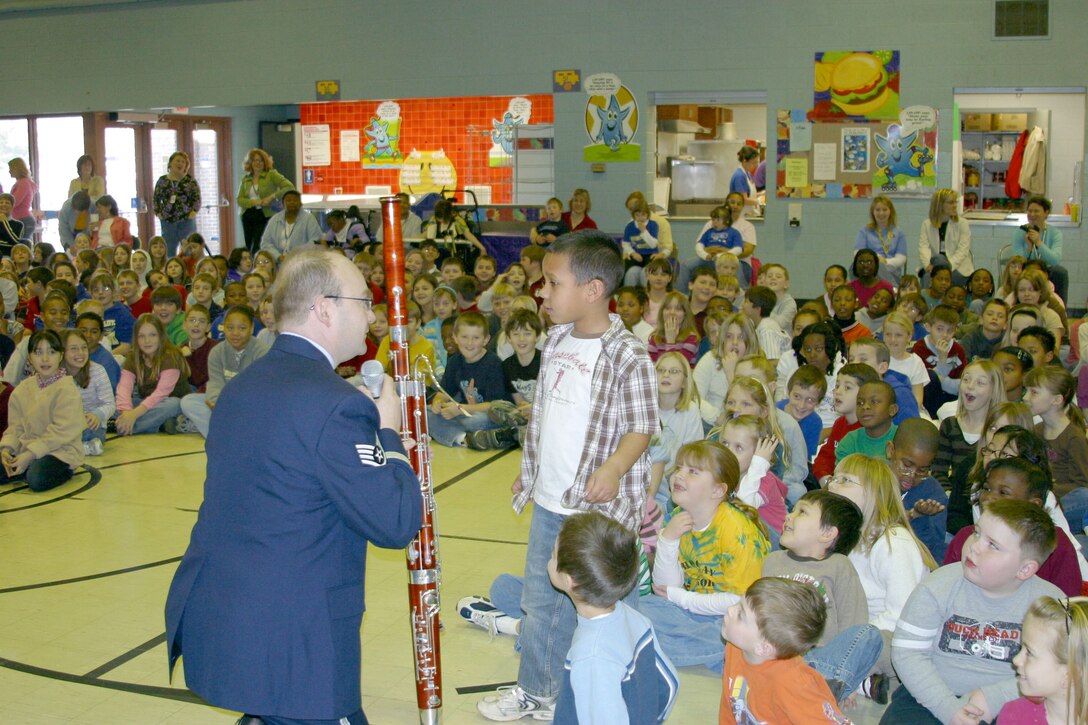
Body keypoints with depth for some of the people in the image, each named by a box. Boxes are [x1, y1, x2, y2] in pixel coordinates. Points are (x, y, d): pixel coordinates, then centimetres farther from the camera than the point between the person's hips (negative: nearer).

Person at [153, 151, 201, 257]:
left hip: (186, 220, -2)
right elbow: (156, 199, 13)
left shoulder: (190, 180, 3)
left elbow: (197, 198, 1)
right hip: (168, 221, 2)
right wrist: (158, 213, 1)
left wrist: (193, 212, -11)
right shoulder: (162, 181, 9)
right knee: (169, 251, 4)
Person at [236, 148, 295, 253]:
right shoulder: (245, 179, 12)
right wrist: (255, 202, -13)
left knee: (256, 250, -15)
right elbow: (239, 200, 5)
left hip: (265, 216, -5)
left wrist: (272, 196, -19)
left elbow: (289, 187, -11)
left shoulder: (272, 174, 0)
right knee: (249, 248, 6)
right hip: (248, 216, 5)